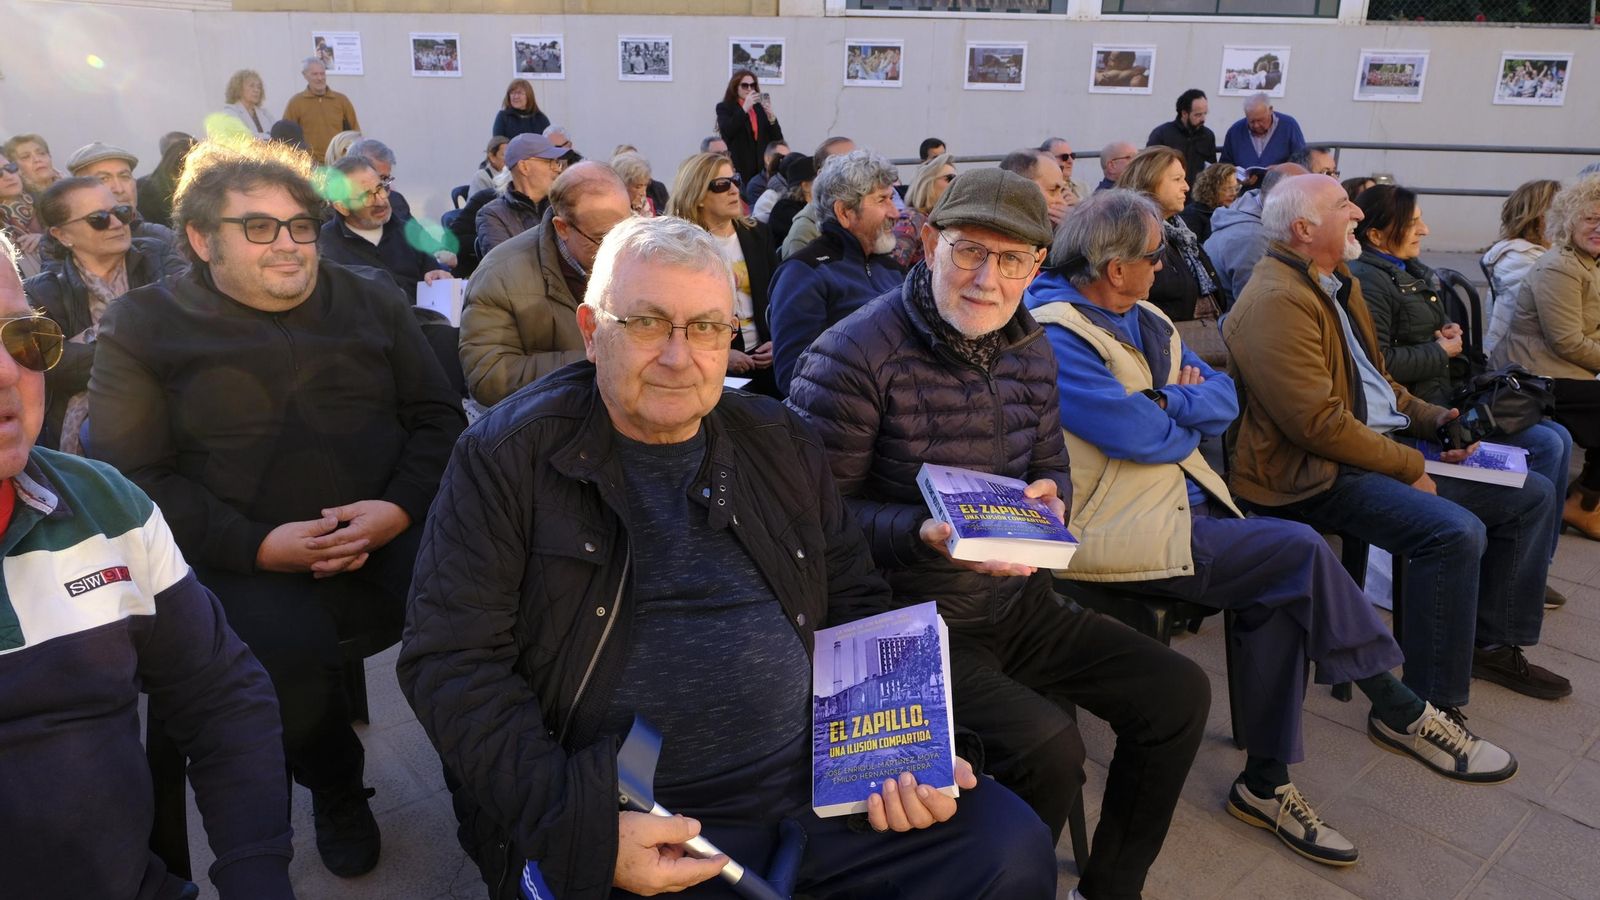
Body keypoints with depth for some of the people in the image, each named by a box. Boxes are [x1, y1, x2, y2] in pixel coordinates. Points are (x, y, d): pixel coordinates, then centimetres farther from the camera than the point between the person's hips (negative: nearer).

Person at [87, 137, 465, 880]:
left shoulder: (371, 301, 12)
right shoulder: (144, 328, 5)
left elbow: (437, 416, 9)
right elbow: (135, 474, -1)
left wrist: (400, 507, -10)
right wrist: (257, 545, -14)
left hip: (394, 536, 2)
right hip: (254, 564, -1)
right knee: (281, 653, -29)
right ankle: (336, 791, 6)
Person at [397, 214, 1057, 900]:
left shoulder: (780, 444, 9)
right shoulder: (508, 457, -5)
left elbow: (857, 605, 14)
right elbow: (451, 660, -9)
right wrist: (582, 825, -18)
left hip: (820, 775, 4)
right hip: (628, 814, -3)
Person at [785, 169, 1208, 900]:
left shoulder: (1029, 349, 6)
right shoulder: (852, 357, -18)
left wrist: (1048, 498, -7)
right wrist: (923, 533, -31)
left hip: (1018, 601, 8)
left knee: (1178, 692, 4)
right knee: (1048, 748, -26)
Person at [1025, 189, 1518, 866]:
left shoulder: (1144, 320, 14)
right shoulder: (1055, 336, -16)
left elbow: (1223, 399, 11)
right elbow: (1142, 435, -21)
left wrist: (1166, 400, -10)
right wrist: (1189, 411, 0)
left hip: (1185, 499, 9)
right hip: (1118, 530, -9)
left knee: (1282, 592, -11)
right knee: (1303, 552, -15)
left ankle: (1266, 784, 3)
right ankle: (1399, 710, 6)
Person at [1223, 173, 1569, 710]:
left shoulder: (1338, 282, 16)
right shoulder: (1277, 301, -18)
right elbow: (1318, 423, -24)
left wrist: (1436, 420, 9)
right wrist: (1409, 467, -15)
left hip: (1386, 446, 11)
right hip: (1315, 475, -11)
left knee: (1533, 494, 11)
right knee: (1455, 531, -29)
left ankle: (1494, 644, 24)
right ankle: (1427, 708, -17)